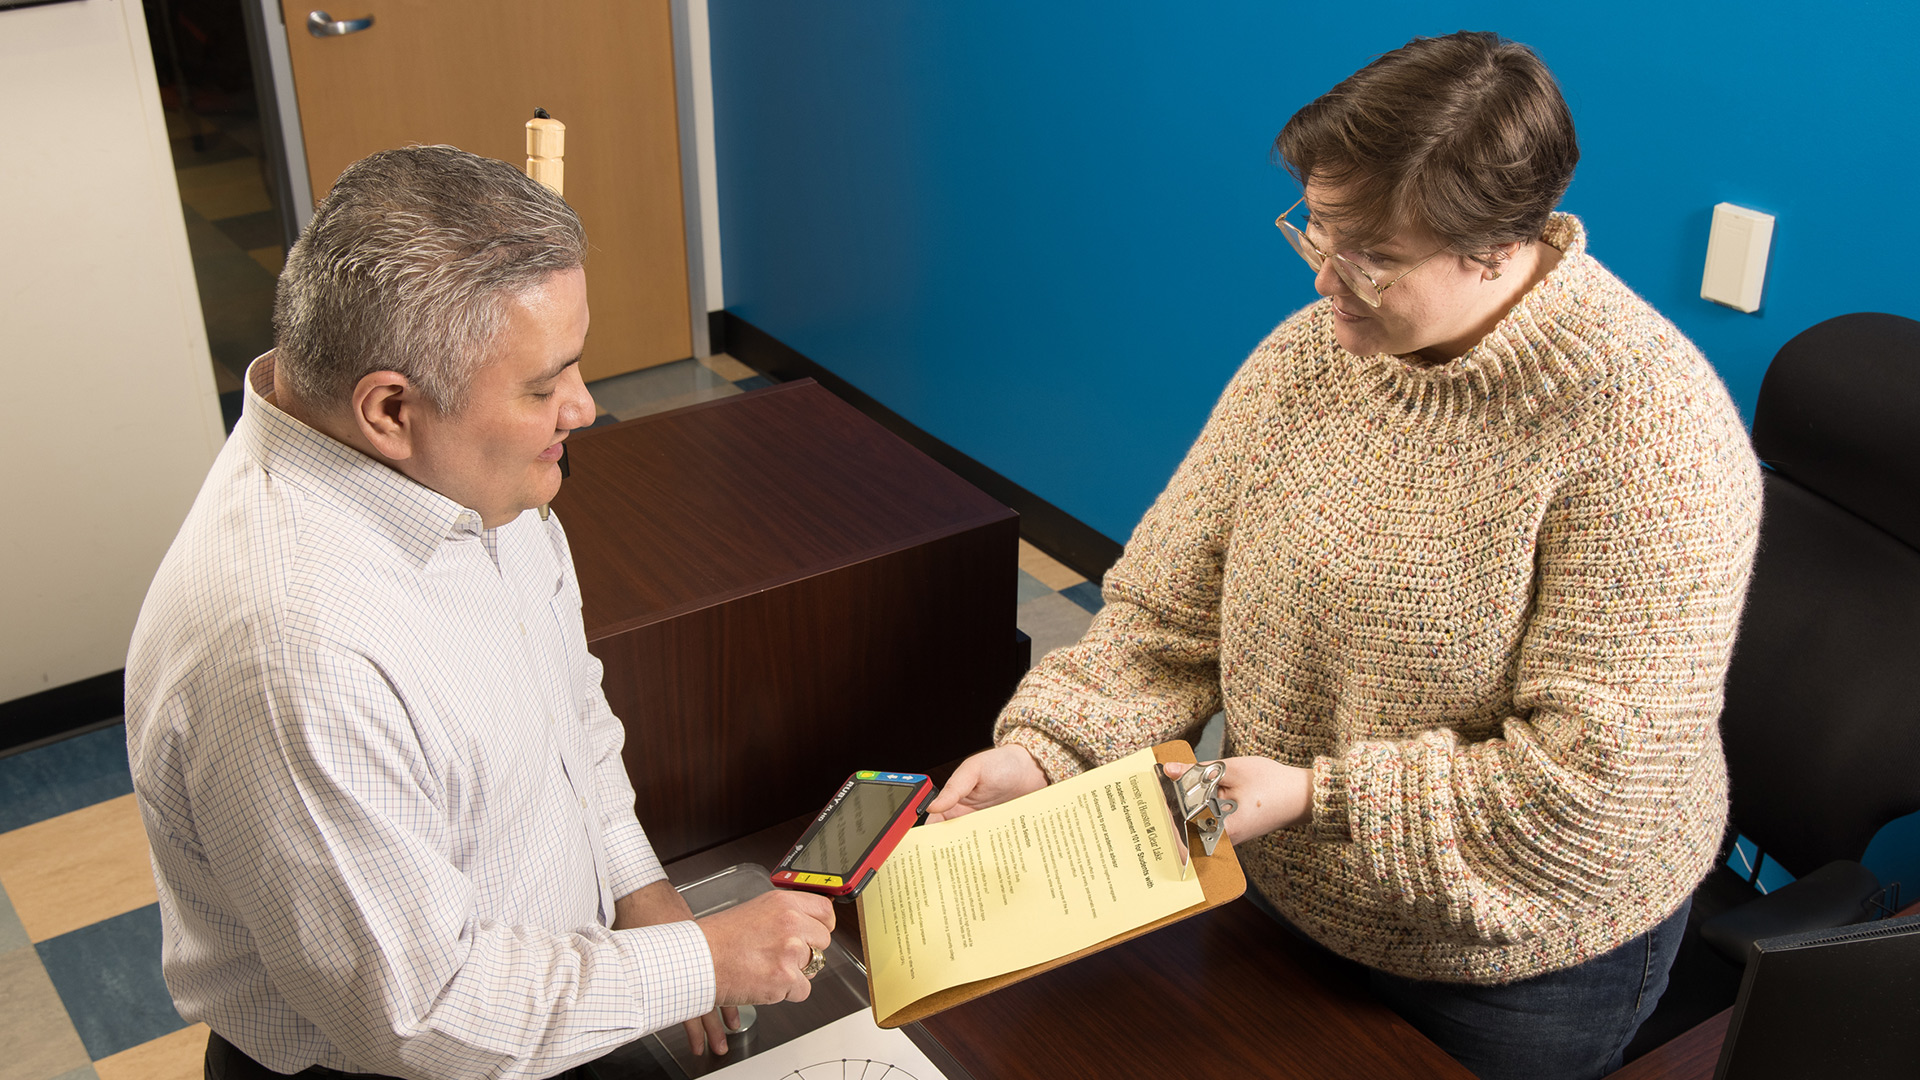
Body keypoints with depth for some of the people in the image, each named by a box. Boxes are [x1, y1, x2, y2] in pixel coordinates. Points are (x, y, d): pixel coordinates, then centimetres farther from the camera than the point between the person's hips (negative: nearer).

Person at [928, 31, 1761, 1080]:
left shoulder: (1647, 434, -27)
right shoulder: (1308, 355, -8)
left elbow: (1593, 778, -29)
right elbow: (1168, 608, -4)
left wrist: (1318, 795, -26)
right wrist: (1040, 747, -18)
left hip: (1525, 964, -5)